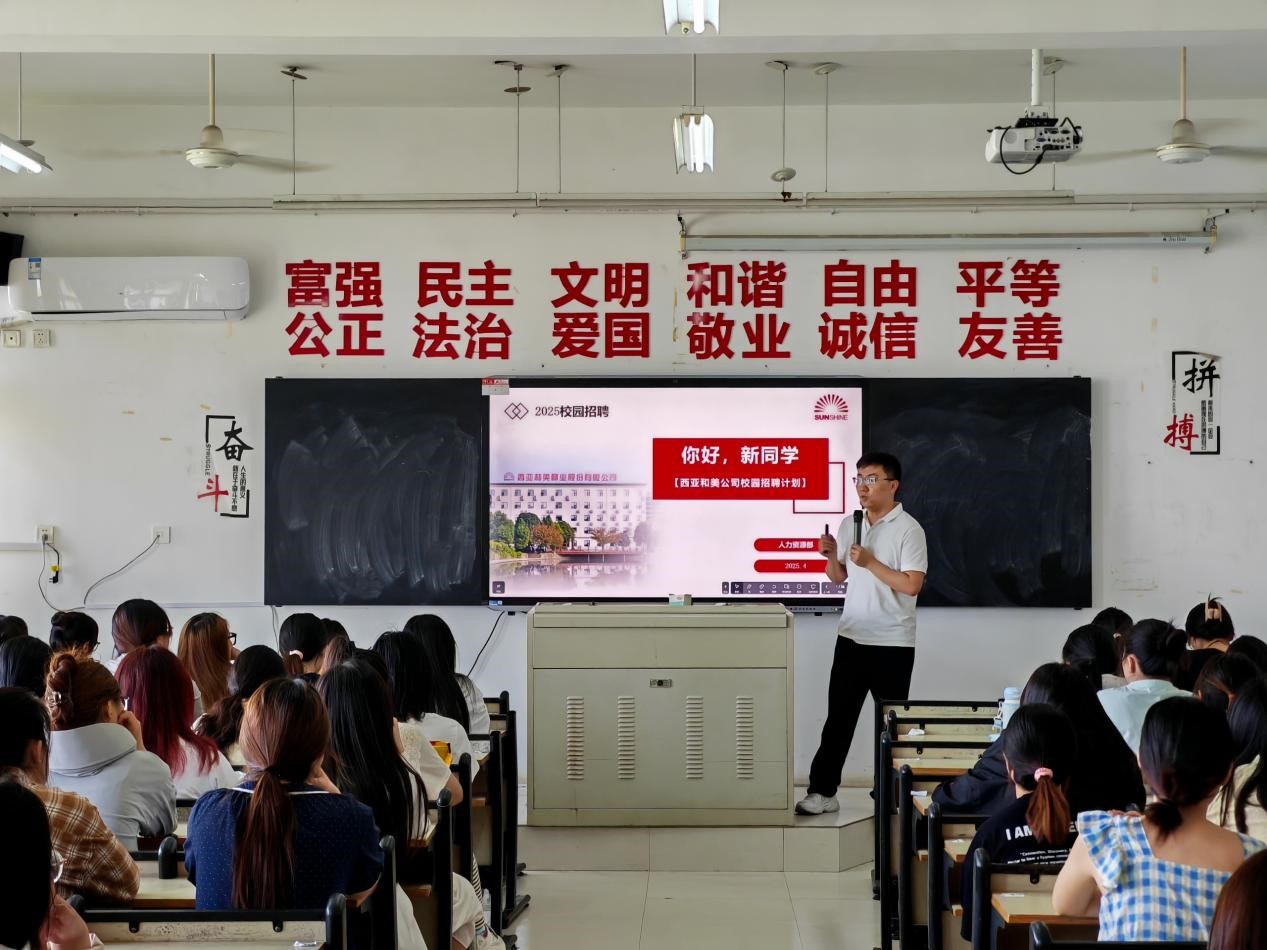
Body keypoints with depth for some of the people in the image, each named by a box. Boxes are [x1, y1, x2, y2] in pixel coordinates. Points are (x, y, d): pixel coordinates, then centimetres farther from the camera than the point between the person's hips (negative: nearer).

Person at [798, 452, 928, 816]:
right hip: (851, 638, 5)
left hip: (892, 644, -5)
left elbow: (912, 585, -19)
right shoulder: (849, 525, 9)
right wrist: (831, 556, -2)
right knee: (838, 716, 4)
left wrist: (870, 562, -19)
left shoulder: (908, 529, -10)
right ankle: (822, 791, 6)